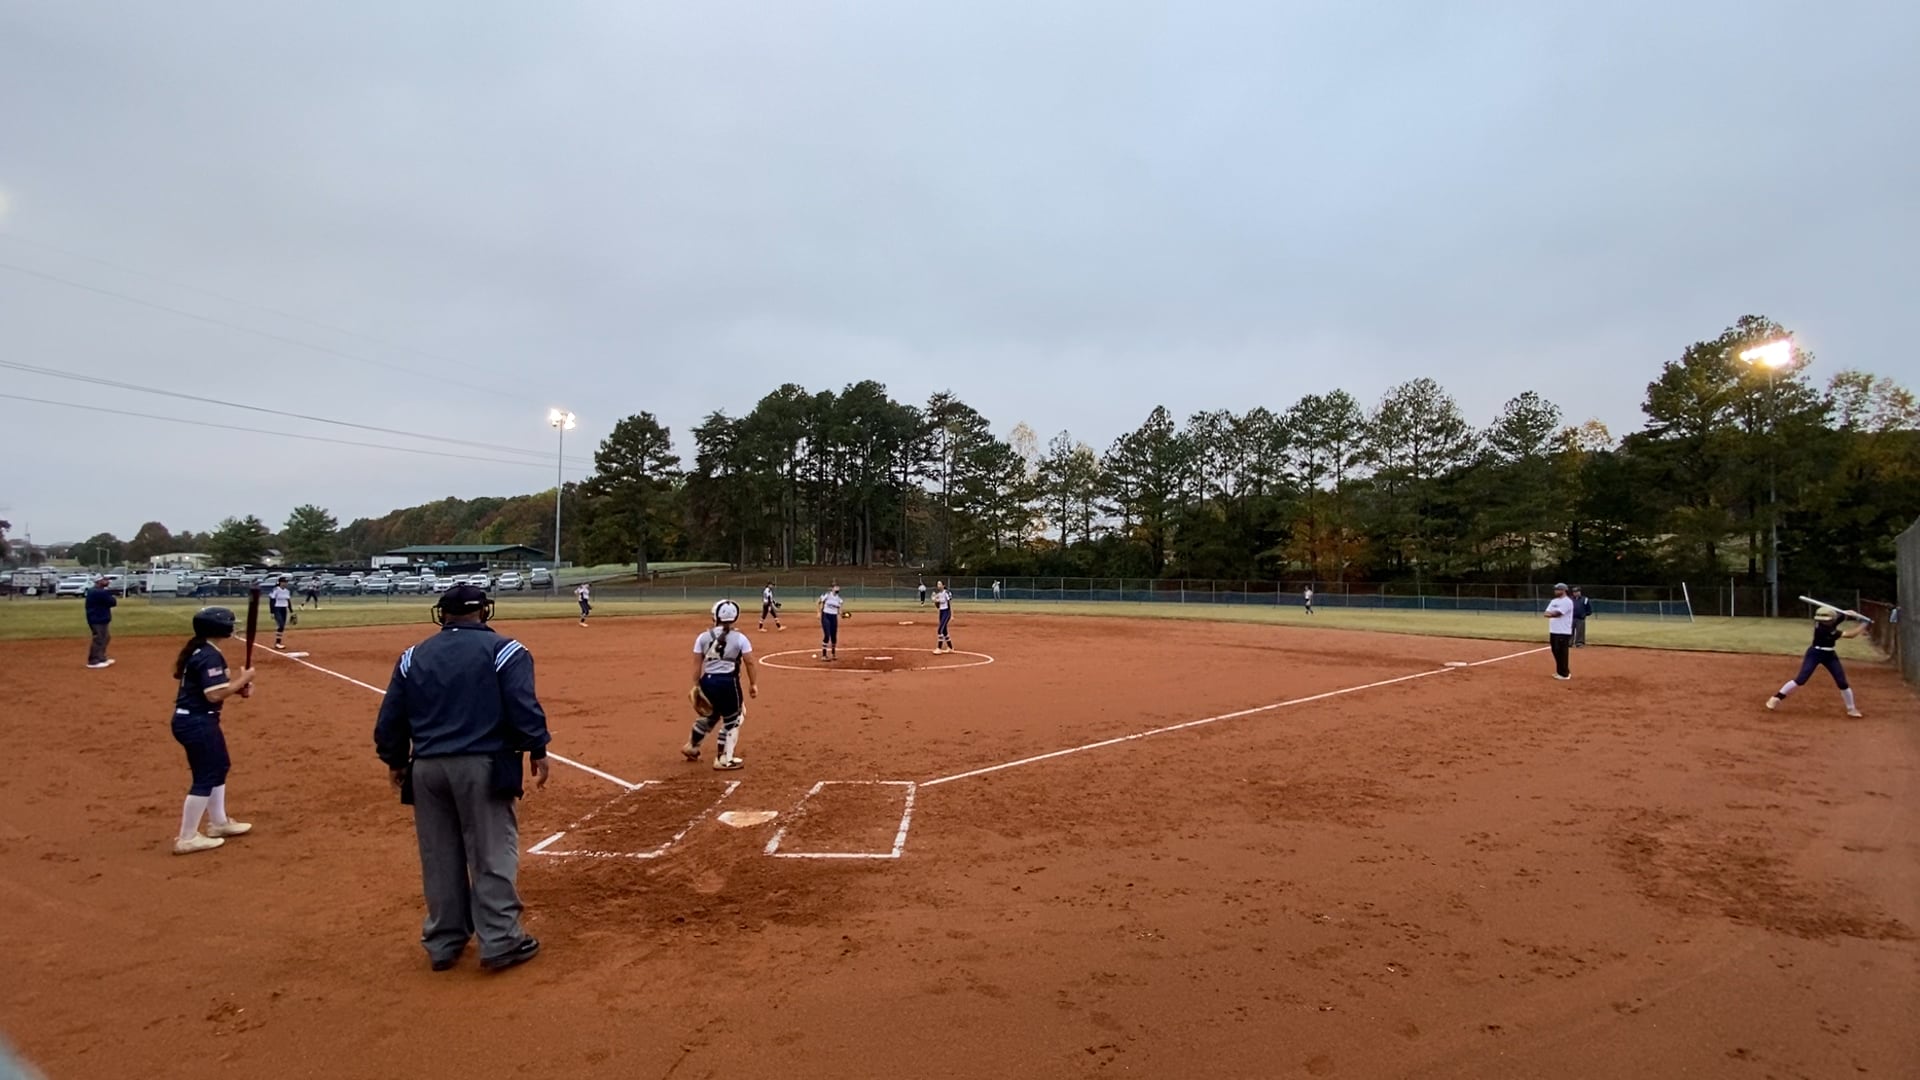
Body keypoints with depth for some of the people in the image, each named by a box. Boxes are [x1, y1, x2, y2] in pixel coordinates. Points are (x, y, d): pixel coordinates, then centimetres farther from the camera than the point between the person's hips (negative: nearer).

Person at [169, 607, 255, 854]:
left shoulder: (197, 650, 10)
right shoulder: (209, 655, -22)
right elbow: (215, 694, -27)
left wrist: (238, 685, 2)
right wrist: (243, 678, -16)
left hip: (191, 719, 11)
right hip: (198, 723, -11)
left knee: (220, 766, 22)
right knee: (205, 777, -2)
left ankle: (218, 823, 35)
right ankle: (187, 838, 7)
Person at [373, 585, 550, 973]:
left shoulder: (414, 656, 11)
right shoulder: (502, 650, -5)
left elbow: (390, 718, 11)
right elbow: (524, 707, -14)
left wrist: (395, 761, 23)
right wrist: (538, 751, -6)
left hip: (427, 768, 5)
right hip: (481, 765, -5)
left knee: (439, 858, 15)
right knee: (492, 855, 3)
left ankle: (444, 942, 26)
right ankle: (500, 942, 7)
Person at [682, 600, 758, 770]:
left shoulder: (703, 637, 2)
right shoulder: (739, 638, -4)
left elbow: (697, 665, 3)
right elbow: (749, 663, -1)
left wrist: (697, 686, 11)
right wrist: (752, 684, 10)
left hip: (707, 681, 5)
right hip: (728, 682, -5)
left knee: (711, 714, 29)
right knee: (732, 719, 12)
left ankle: (691, 747, 41)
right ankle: (724, 759, 15)